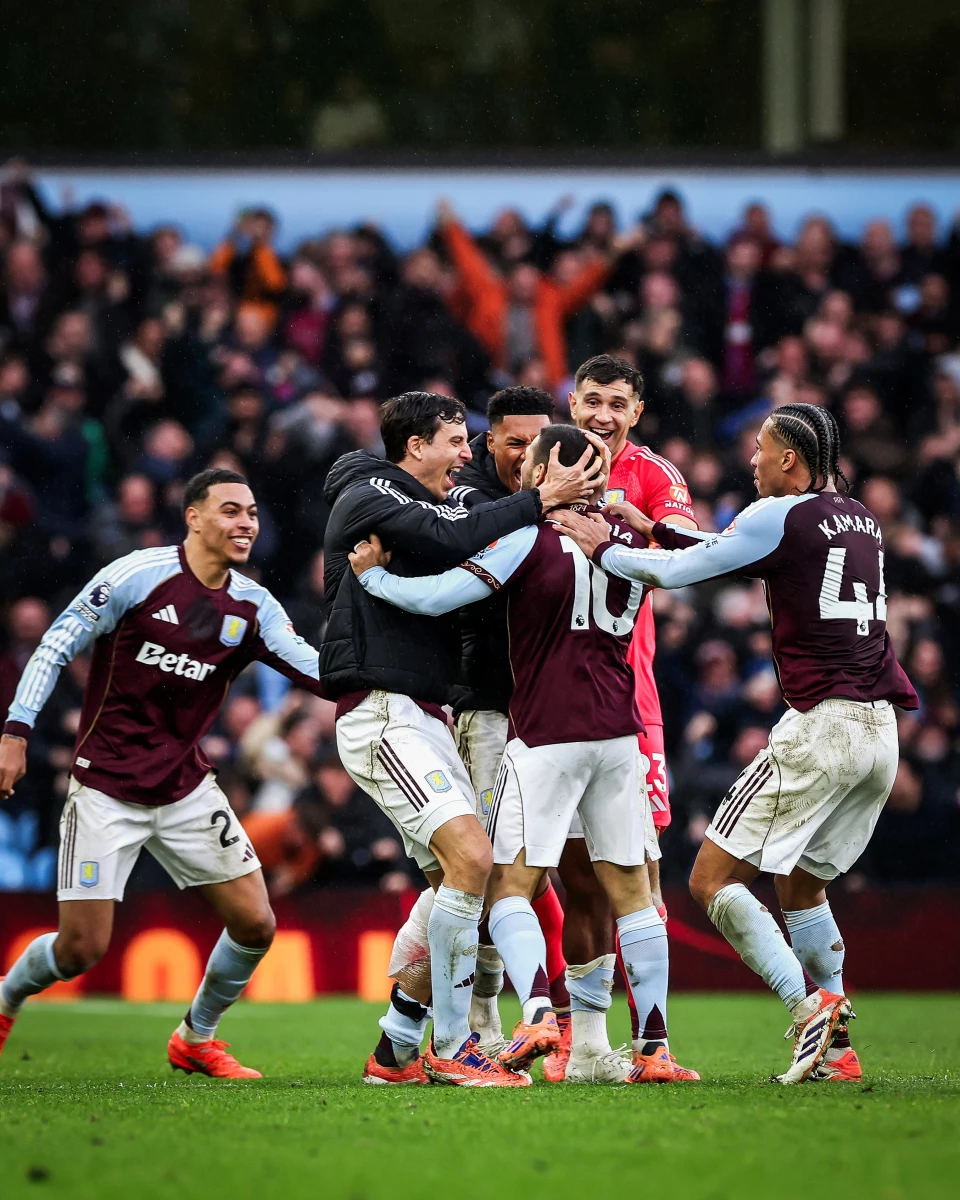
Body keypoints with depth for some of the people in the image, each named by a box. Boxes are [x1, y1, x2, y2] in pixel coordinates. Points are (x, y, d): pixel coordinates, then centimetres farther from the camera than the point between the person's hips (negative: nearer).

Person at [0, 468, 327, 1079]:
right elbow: (55, 648, -8)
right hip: (105, 791, -5)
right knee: (82, 948, -8)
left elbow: (323, 671, -6)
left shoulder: (252, 607, 2)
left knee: (256, 924, -2)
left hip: (186, 789, 5)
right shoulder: (138, 576, -13)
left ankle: (196, 1039, 21)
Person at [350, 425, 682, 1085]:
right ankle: (656, 1048, 2)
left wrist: (371, 573, 4)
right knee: (629, 890, 7)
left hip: (545, 734, -5)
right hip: (618, 731, 5)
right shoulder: (624, 536, 9)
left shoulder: (528, 537, -7)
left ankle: (538, 1011, -24)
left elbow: (435, 597, -11)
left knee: (511, 886, -1)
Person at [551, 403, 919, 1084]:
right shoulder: (861, 520, 16)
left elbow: (675, 572, -5)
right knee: (801, 883, 23)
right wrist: (652, 530, 25)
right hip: (881, 730, 8)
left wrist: (604, 548, 12)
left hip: (820, 725, -8)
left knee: (713, 879, -4)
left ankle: (809, 1006, -20)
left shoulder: (783, 516, -7)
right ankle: (836, 1050, 16)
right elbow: (734, 555, 26)